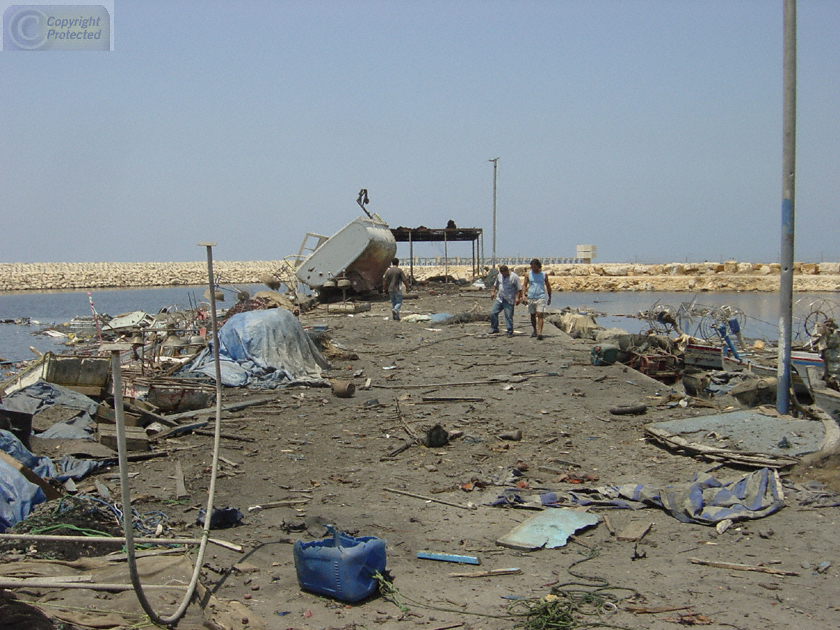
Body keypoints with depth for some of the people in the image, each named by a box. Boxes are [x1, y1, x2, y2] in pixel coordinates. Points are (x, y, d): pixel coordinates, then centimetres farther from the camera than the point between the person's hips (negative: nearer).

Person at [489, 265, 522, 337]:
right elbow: (495, 284, 26)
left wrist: (518, 298, -14)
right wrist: (493, 292, 17)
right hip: (499, 299, 6)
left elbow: (519, 289, -8)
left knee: (509, 316, -5)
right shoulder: (499, 275, 8)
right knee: (493, 313, 1)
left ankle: (510, 332, 5)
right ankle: (494, 329, 15)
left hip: (509, 301, -6)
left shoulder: (514, 277, -9)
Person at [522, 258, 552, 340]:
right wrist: (524, 295, -9)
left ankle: (540, 333, -20)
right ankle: (535, 331, 29)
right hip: (531, 297, 3)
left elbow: (548, 286, 13)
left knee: (540, 314, -14)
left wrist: (549, 298, 16)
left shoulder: (543, 274, 4)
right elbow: (525, 285, 7)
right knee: (532, 315, 12)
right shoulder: (528, 274, 5)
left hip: (541, 297, -3)